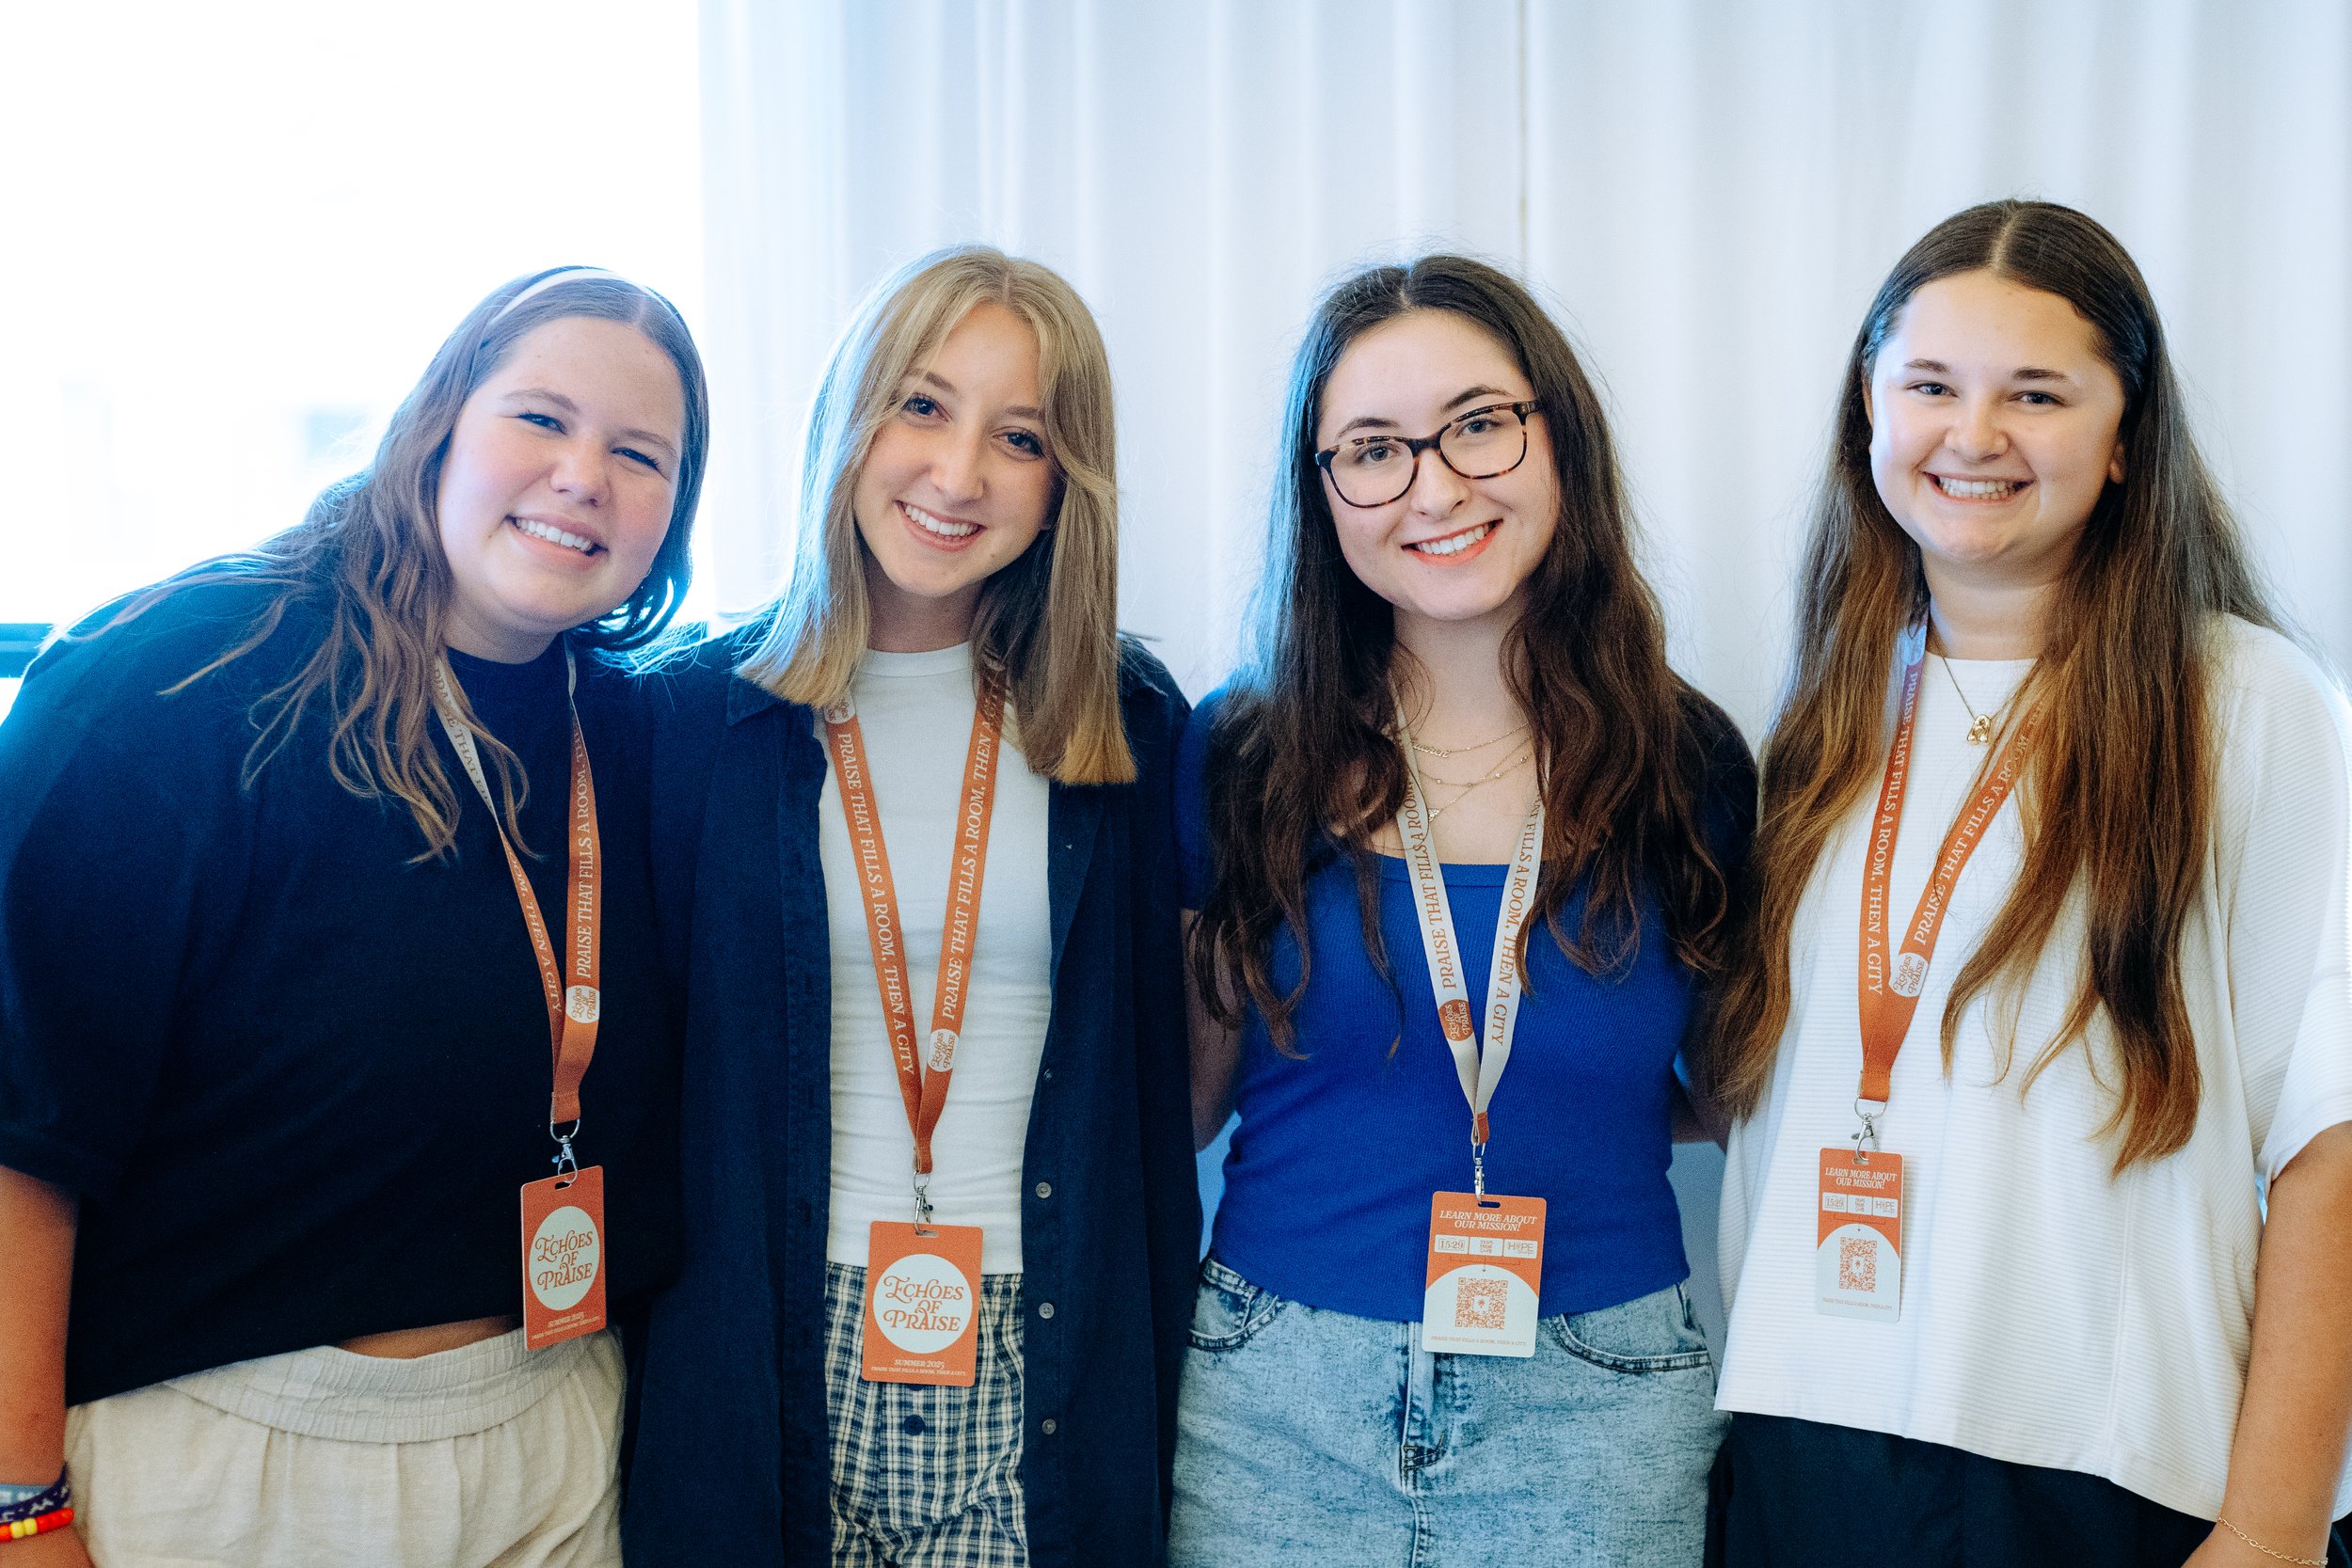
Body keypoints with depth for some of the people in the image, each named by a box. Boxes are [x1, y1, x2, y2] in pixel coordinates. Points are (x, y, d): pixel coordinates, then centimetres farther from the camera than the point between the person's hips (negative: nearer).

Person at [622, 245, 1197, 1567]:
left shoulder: (1133, 727, 2)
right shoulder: (705, 718, 0)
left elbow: (1159, 1076, 5)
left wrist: (1152, 1350, 1)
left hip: (1048, 1376, 1)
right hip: (771, 1377, 0)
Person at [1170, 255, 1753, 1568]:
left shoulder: (1691, 769, -3)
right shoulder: (1243, 758, -3)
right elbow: (1180, 1099, 2)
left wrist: (1559, 1093, -7)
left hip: (1594, 1409, 1)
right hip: (1276, 1403, 0)